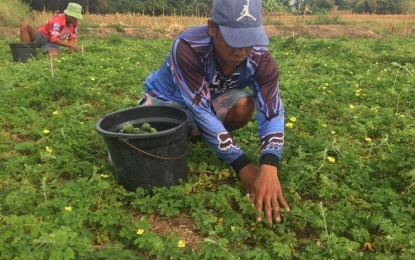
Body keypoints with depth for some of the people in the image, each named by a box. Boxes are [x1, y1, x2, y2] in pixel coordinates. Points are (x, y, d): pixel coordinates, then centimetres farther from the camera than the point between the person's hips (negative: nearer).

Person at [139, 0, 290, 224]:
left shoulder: (261, 60, -26)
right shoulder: (187, 48, -38)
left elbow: (273, 114, -31)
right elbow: (201, 111, -39)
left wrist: (269, 168, -50)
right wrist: (243, 166, -41)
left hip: (214, 100, 3)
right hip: (168, 100, -2)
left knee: (243, 104, -32)